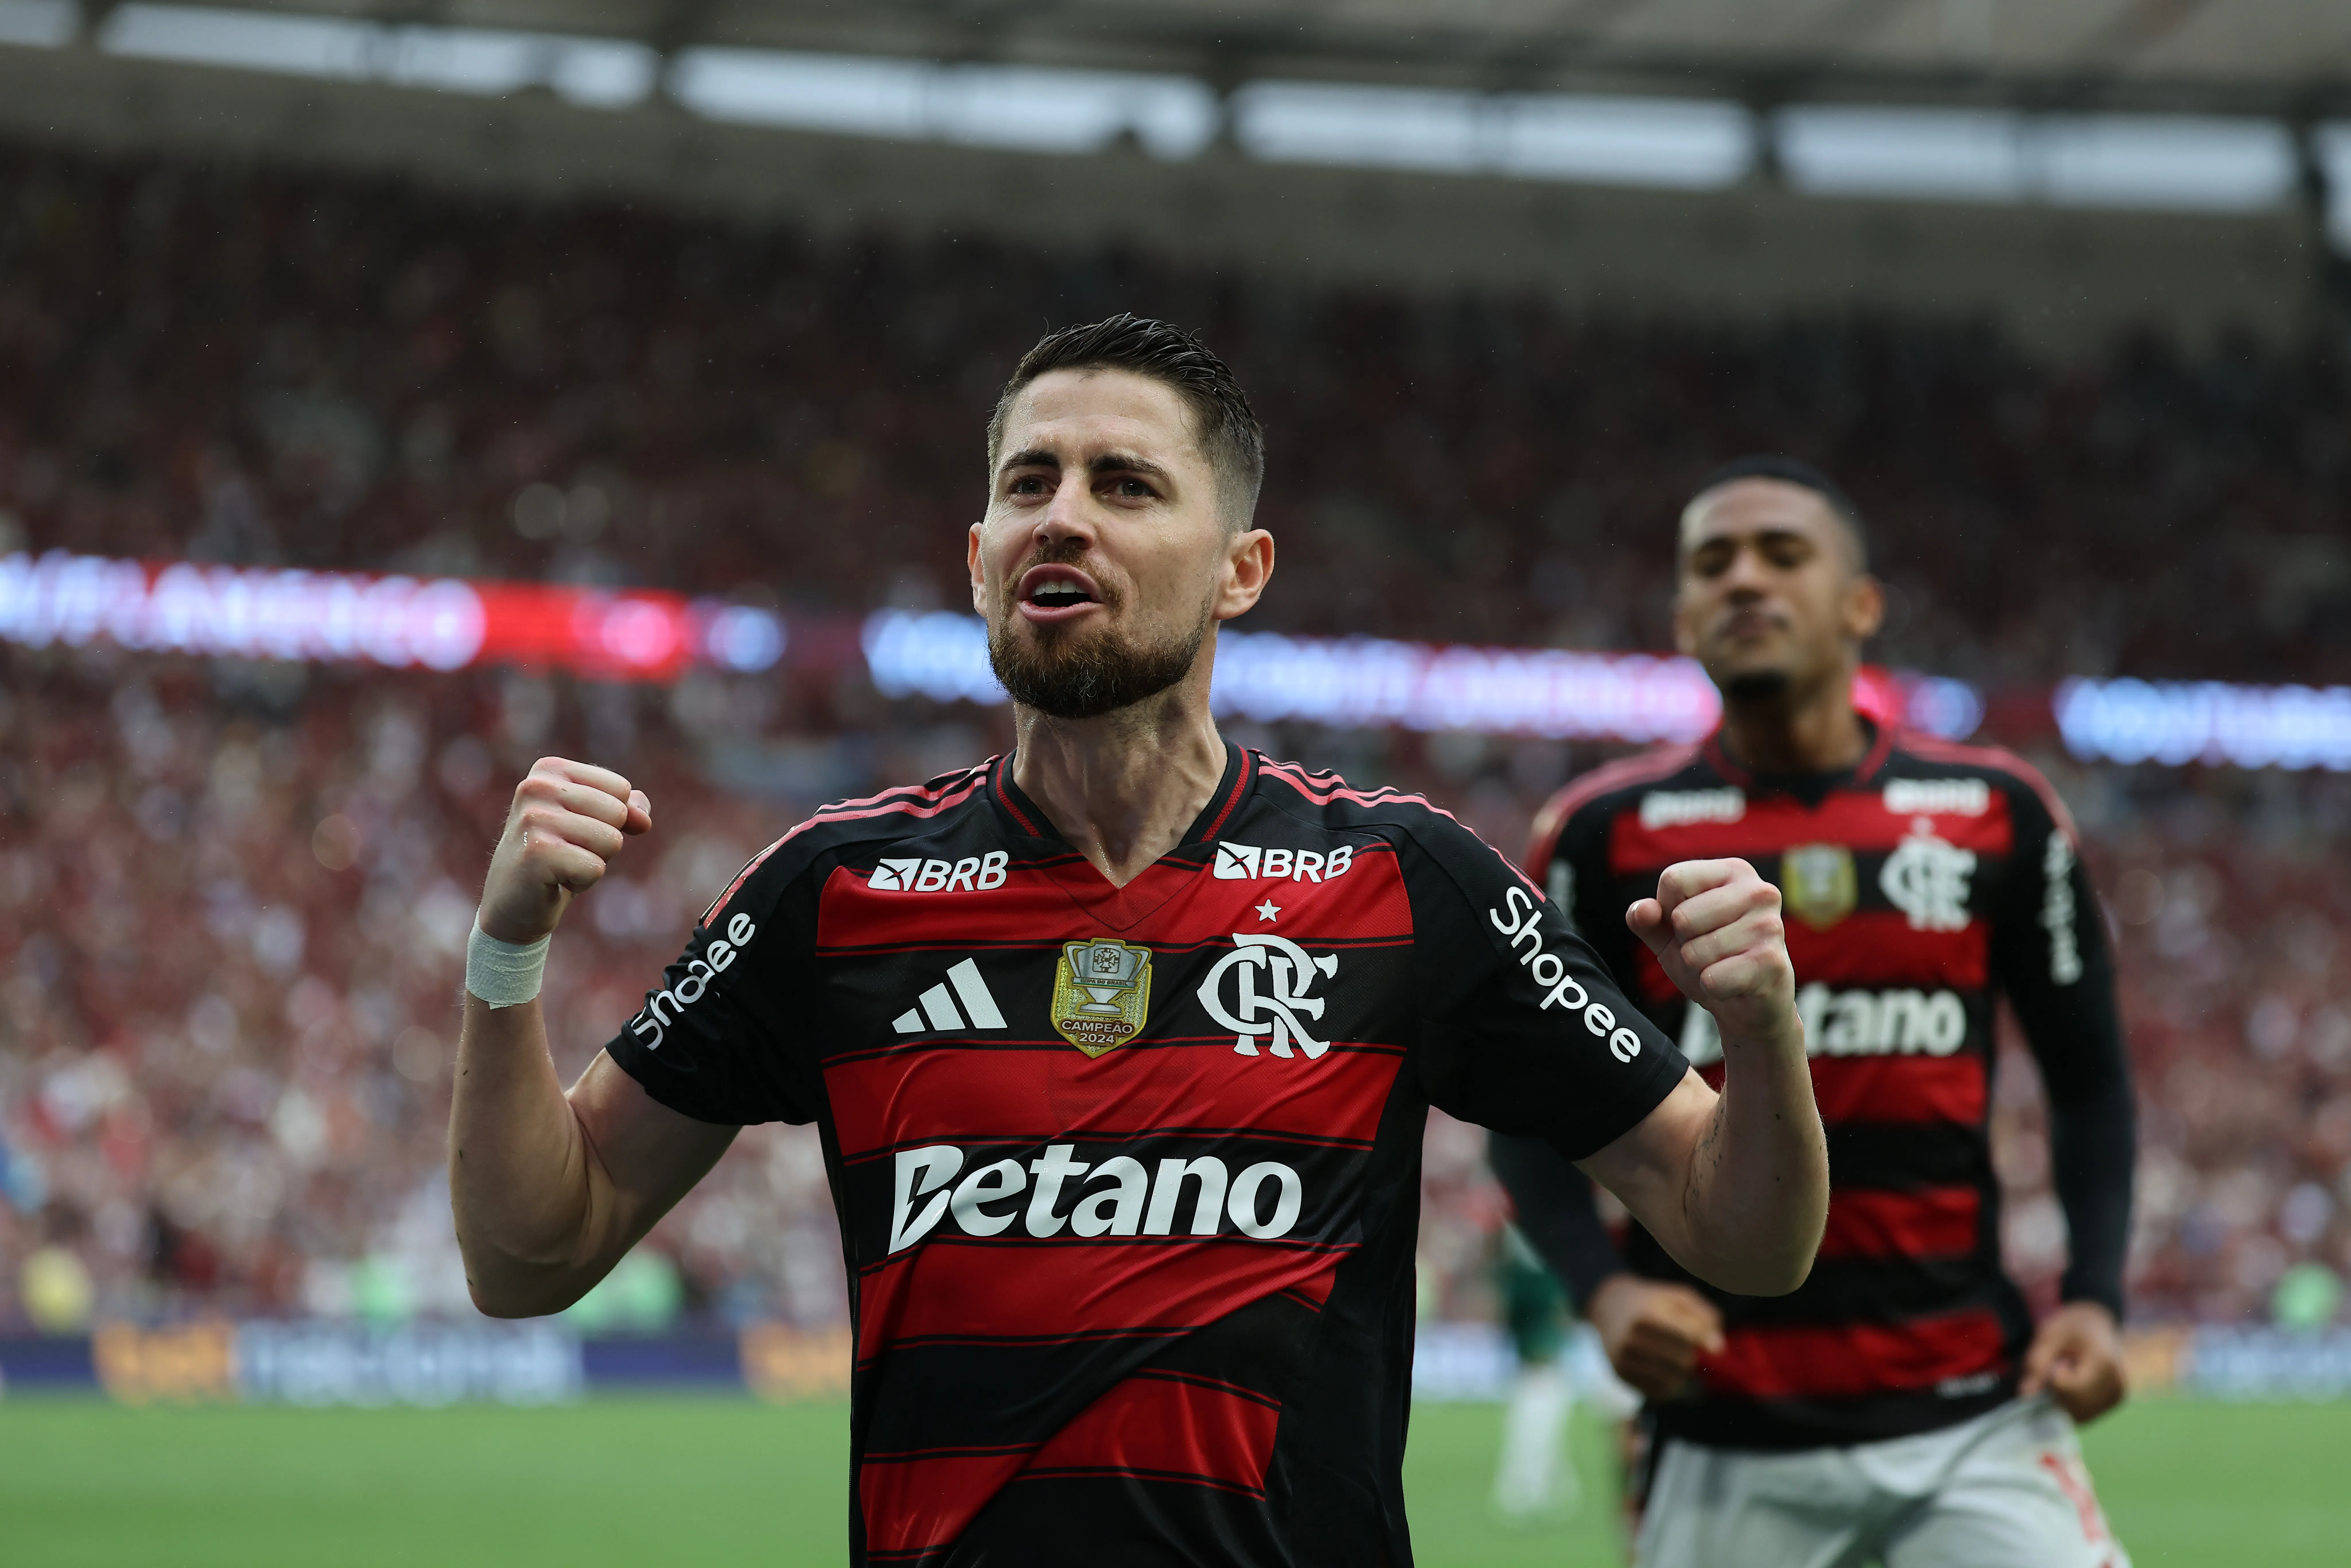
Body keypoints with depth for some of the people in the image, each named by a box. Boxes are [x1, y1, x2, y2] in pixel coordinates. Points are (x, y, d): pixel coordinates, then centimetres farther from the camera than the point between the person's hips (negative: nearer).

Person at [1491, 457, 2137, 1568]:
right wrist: (1603, 1288, -11)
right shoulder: (1609, 837, 1)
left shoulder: (1997, 817, 4)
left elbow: (2087, 1076, 14)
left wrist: (2095, 1297, 1)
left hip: (1974, 1423, 1)